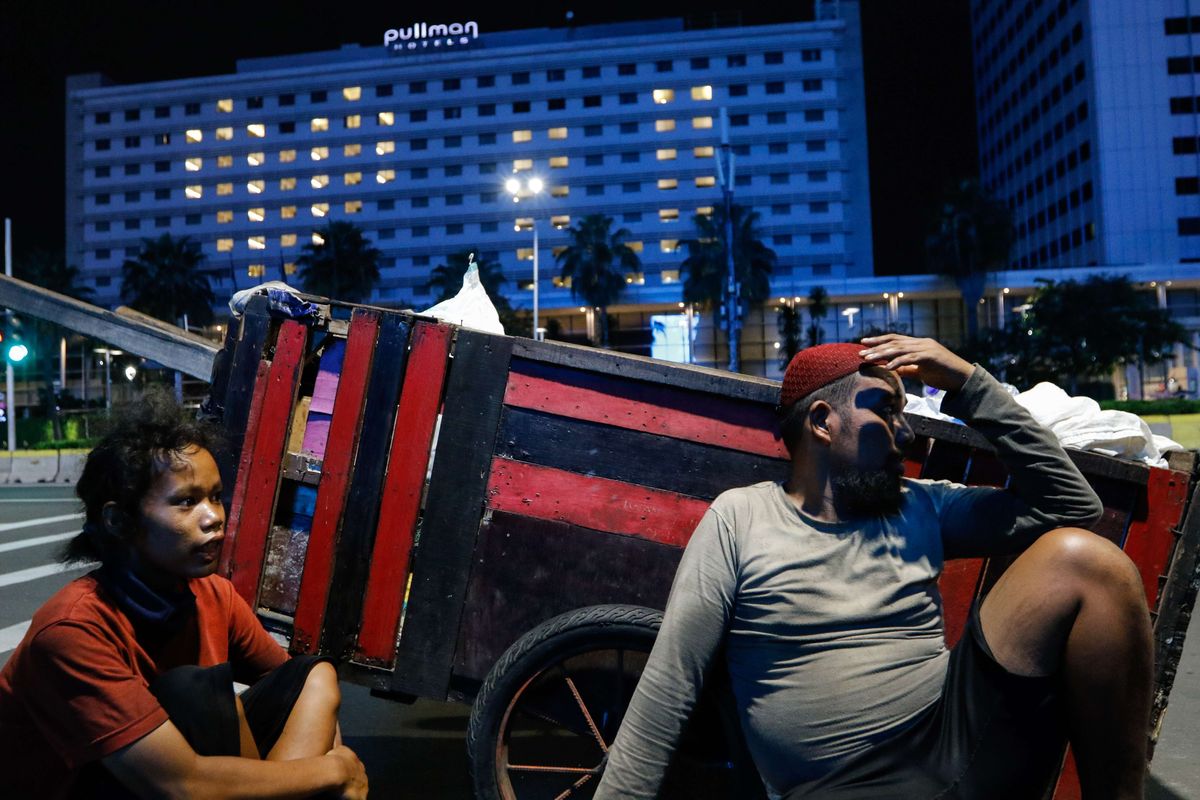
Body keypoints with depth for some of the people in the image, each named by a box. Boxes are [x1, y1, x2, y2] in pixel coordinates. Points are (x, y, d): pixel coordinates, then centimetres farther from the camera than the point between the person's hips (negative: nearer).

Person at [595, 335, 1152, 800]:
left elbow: (1071, 504, 12)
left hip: (962, 754, 6)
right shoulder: (740, 517, -1)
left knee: (1079, 559, -10)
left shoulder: (919, 508, 12)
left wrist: (969, 384, 6)